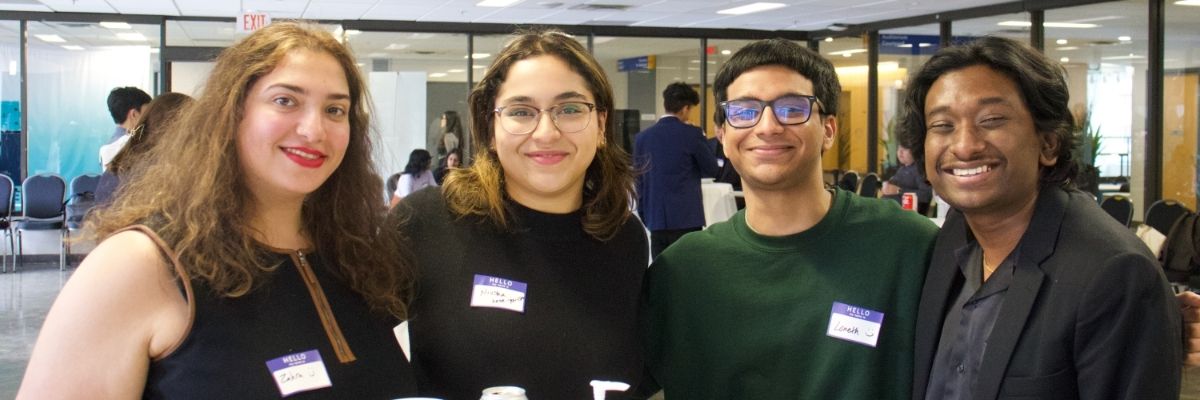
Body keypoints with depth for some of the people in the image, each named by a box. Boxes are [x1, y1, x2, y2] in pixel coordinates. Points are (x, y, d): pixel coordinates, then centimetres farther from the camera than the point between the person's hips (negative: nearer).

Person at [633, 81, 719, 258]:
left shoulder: (642, 137, 6)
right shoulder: (692, 134, -8)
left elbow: (639, 181, 11)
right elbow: (712, 170, 1)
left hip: (655, 219, 4)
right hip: (686, 218, -4)